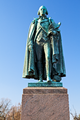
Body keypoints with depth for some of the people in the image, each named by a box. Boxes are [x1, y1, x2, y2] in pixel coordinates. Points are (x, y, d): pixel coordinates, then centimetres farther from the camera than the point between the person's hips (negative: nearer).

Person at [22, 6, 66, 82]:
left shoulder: (50, 21, 18)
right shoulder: (35, 22, 18)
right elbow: (31, 35, 9)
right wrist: (30, 43, -5)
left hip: (47, 42, -1)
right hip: (38, 42, 1)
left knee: (48, 57, -20)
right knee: (39, 60, -7)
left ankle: (48, 77, -27)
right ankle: (40, 78, -8)